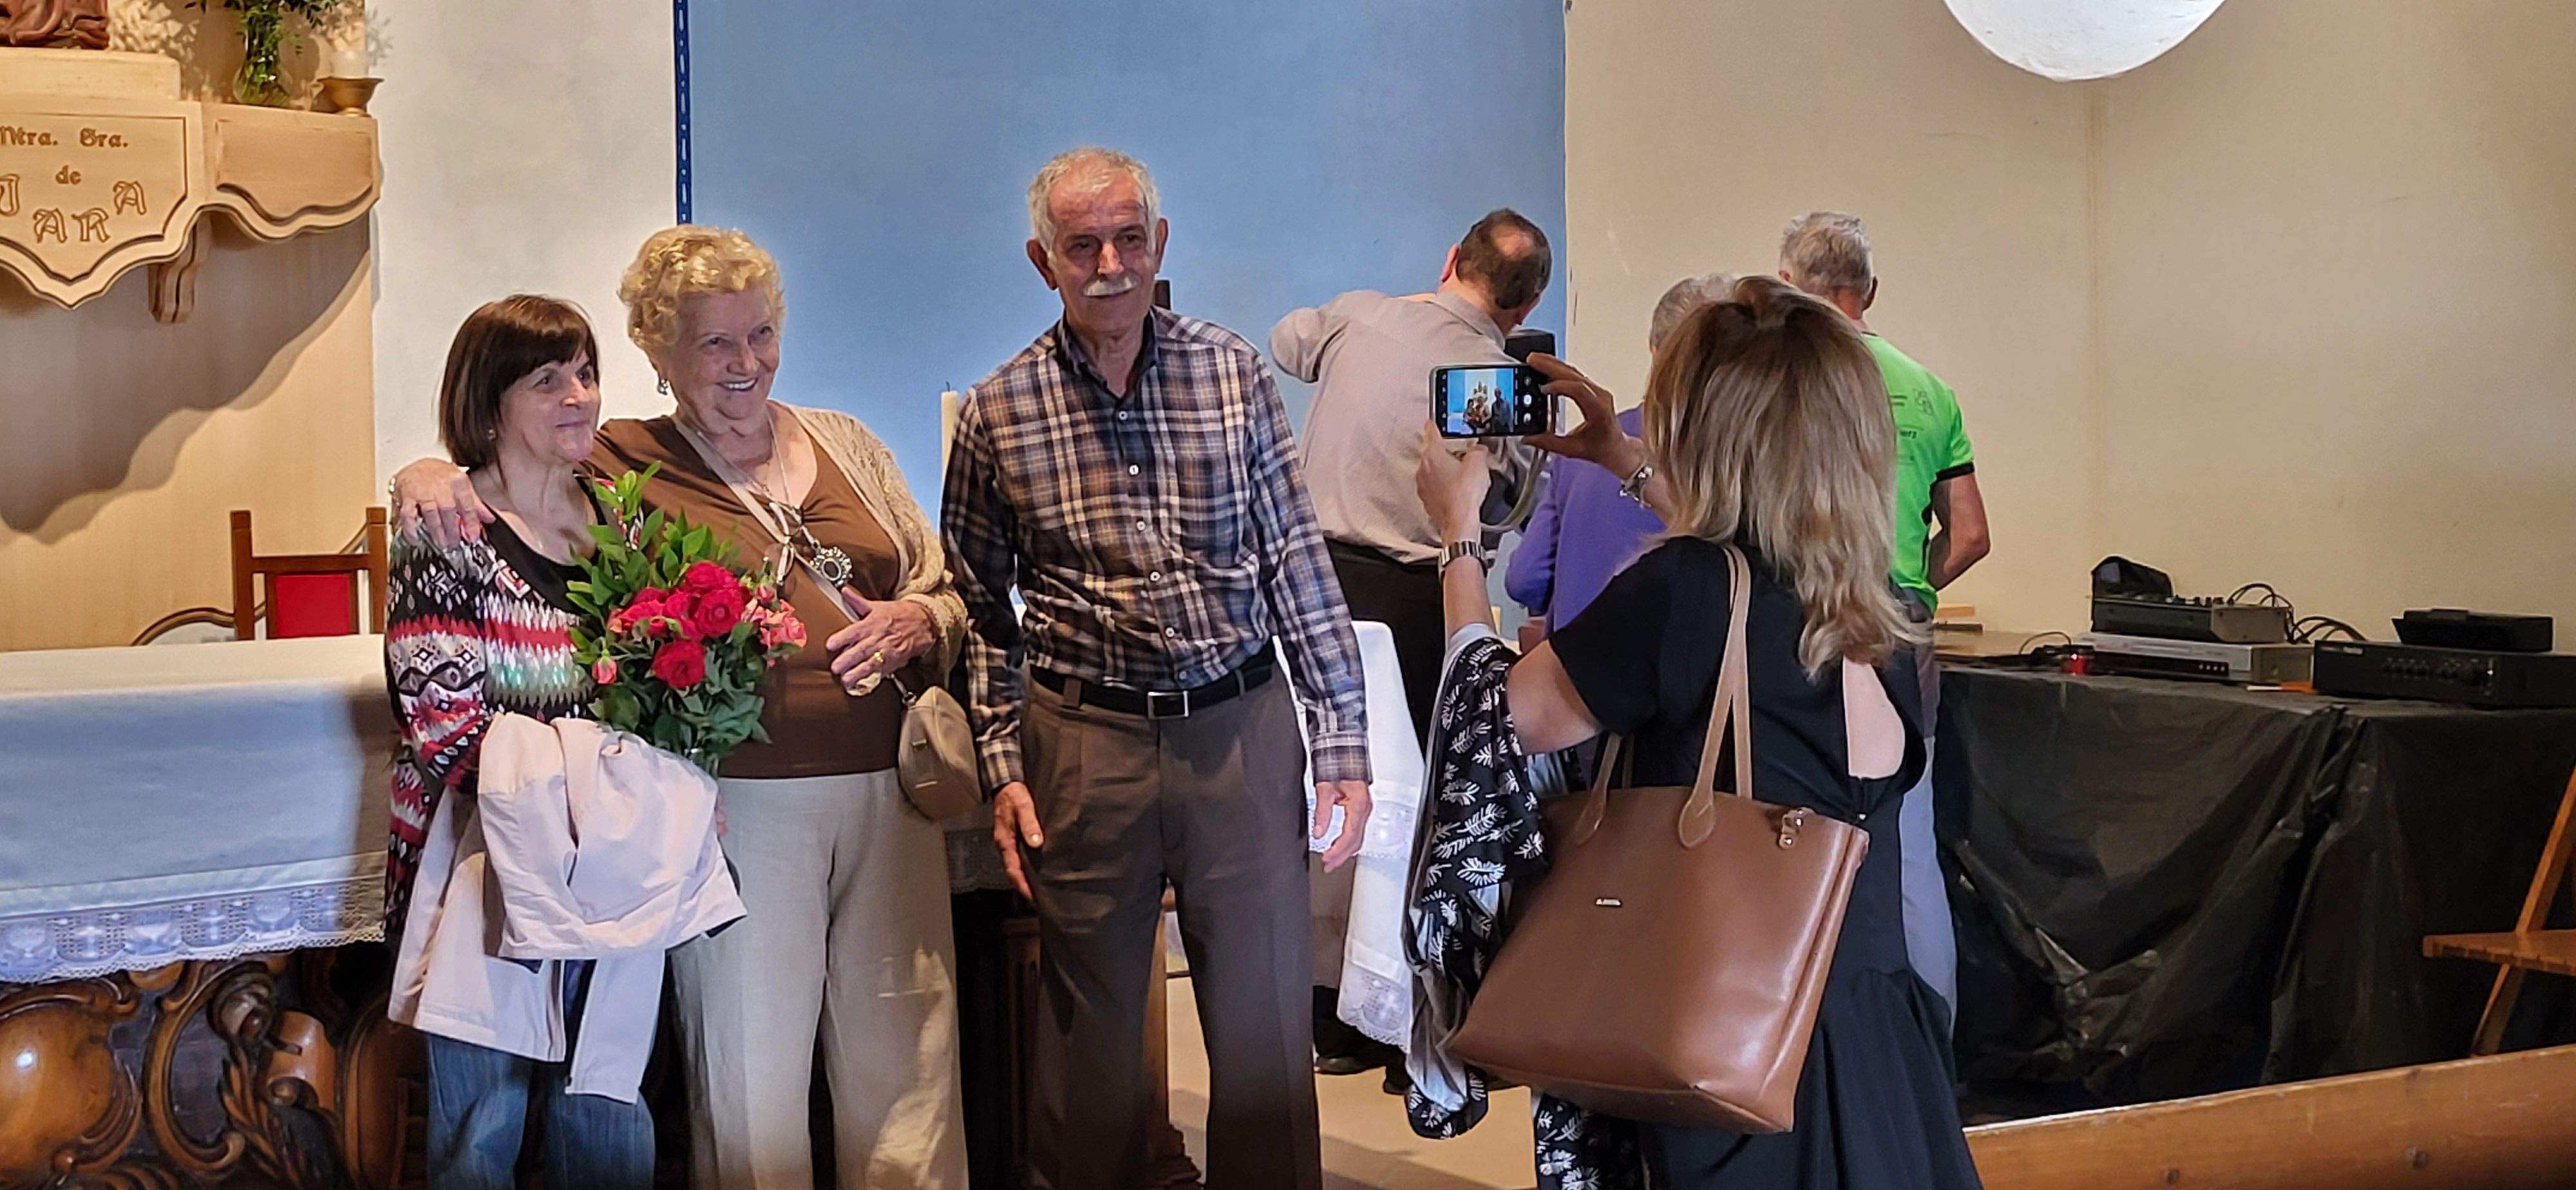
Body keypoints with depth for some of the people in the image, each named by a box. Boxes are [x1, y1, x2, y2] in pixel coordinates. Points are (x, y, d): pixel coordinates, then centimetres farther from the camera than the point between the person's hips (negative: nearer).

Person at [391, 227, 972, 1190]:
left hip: (886, 793, 4)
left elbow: (947, 593, 17)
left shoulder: (845, 443, 13)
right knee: (751, 1080, 4)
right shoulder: (619, 468, 1)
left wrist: (918, 622, -4)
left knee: (907, 1066, 10)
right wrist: (427, 477, -16)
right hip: (744, 808, -3)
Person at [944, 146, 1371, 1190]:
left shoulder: (1233, 373, 2)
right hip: (1085, 744, -1)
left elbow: (1299, 562, 4)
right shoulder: (997, 414, 0)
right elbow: (983, 612, 7)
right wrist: (1003, 771, 1)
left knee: (1265, 1021, 7)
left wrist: (1343, 741, 0)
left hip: (1242, 729, 1)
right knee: (1090, 1026, 9)